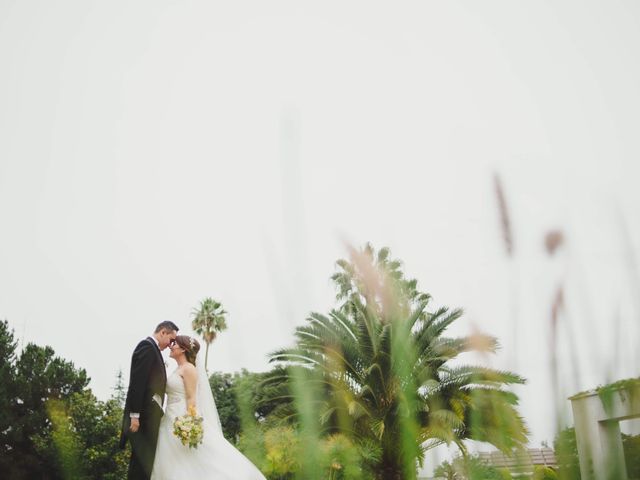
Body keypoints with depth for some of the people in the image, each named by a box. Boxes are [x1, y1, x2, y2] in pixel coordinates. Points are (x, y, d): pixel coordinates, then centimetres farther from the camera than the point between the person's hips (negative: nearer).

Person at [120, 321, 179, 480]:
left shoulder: (151, 349, 17)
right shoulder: (147, 346, -12)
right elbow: (137, 382, -20)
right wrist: (134, 415, -23)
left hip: (148, 416, 10)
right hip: (143, 416, -10)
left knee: (143, 462, 12)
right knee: (143, 461, -7)